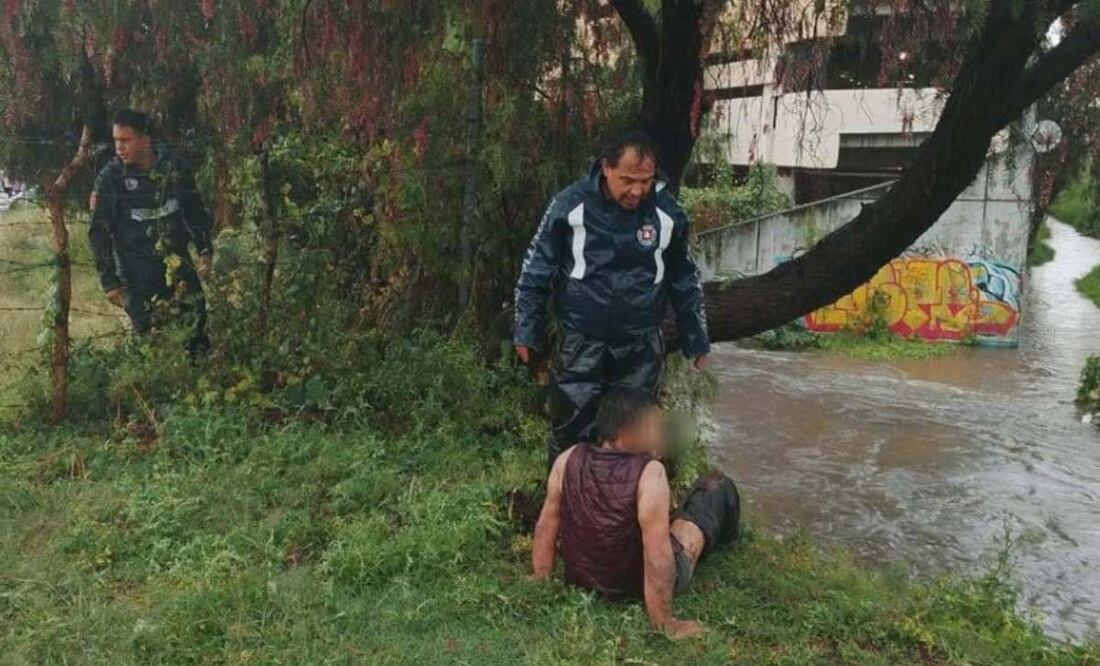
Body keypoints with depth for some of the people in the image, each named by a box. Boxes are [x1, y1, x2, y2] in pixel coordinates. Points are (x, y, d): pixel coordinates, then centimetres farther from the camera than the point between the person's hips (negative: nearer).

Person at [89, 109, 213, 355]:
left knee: (198, 324, -2)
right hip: (136, 270, -2)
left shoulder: (175, 168, -1)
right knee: (149, 335, -1)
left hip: (176, 262, 2)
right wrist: (109, 282, -4)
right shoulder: (110, 178, -7)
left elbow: (195, 212, 13)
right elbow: (99, 233, -2)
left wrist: (205, 251, 5)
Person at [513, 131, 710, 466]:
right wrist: (527, 332, -2)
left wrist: (695, 339, 11)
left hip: (641, 344, 2)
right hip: (581, 342, -1)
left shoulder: (668, 212, -6)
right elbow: (536, 270, -2)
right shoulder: (570, 205, -12)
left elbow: (685, 279, 8)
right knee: (571, 431, 6)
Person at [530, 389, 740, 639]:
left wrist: (541, 578, 9)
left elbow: (546, 526, -6)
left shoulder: (568, 459, -15)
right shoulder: (650, 474, -29)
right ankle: (722, 543, 43)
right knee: (718, 487, 9)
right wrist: (665, 623, -19)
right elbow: (657, 554, -30)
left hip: (580, 579, 5)